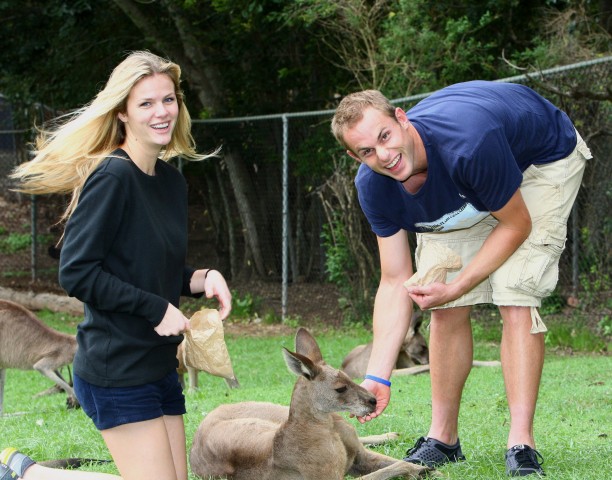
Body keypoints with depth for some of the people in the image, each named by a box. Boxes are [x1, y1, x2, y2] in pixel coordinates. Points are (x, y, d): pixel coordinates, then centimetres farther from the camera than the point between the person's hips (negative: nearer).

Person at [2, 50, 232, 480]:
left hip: (160, 364, 9)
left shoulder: (172, 180, 9)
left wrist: (203, 279, 0)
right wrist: (157, 309, -18)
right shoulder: (111, 177, -16)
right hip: (117, 369, -9)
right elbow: (76, 274, -20)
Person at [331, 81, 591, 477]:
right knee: (446, 310, -3)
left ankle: (522, 445, -19)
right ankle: (444, 439, 12)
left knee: (516, 298, -20)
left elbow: (516, 225, -26)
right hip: (463, 196, 5)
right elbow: (396, 282, -17)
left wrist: (455, 288, -27)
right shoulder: (373, 185, -24)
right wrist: (377, 377, -24)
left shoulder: (467, 140, -43)